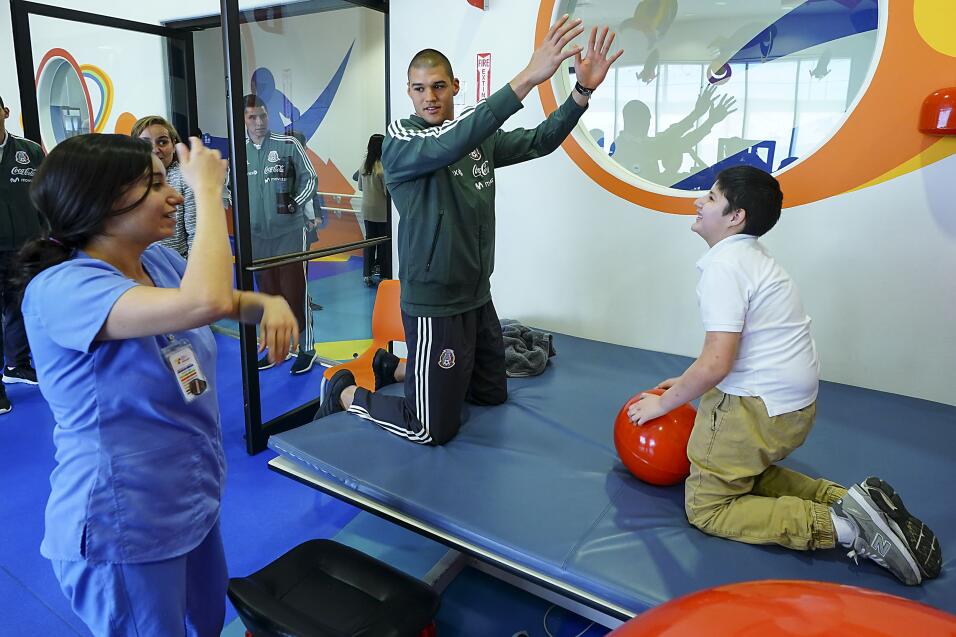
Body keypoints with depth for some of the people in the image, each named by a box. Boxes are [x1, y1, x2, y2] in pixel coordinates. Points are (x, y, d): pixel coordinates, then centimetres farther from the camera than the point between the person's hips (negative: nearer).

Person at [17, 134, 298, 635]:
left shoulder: (160, 261, -3)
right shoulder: (60, 289, -27)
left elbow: (233, 301, 14)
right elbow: (206, 302, -43)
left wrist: (271, 304, -11)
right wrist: (207, 189, -30)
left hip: (194, 501, 8)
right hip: (122, 530, -8)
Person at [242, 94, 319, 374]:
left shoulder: (289, 144, -4)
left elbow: (309, 179, 0)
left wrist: (295, 204, -13)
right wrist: (245, 214, 4)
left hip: (291, 232, -4)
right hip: (257, 236, 4)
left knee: (295, 292, -2)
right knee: (269, 294, 12)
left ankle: (306, 349, 10)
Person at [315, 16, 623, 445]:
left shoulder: (480, 140, 7)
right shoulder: (399, 142, -14)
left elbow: (540, 140, -3)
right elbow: (448, 144, -35)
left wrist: (583, 89, -21)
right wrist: (527, 78, -43)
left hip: (477, 297, 8)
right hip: (435, 305, -7)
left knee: (492, 394, 24)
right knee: (434, 430, 0)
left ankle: (393, 368, 36)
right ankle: (346, 394, 23)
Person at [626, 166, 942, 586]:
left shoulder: (724, 264, -19)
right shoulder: (750, 256, 12)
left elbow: (717, 363, -23)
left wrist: (663, 403, -10)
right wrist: (686, 383, 20)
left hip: (759, 408, -10)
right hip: (792, 402, 10)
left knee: (706, 508, 0)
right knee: (745, 476, 25)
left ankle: (842, 526, -12)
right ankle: (851, 502, 8)